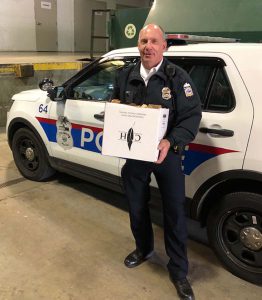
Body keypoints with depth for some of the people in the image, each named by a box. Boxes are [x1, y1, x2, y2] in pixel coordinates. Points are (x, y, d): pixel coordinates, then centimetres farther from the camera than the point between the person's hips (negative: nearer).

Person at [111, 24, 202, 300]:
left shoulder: (178, 77, -9)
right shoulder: (125, 76, 3)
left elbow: (192, 115, -11)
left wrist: (171, 142, -27)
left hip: (167, 154, -3)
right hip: (133, 154, 4)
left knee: (175, 213, 5)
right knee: (136, 207, 18)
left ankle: (178, 271, 24)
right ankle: (143, 249, 46)